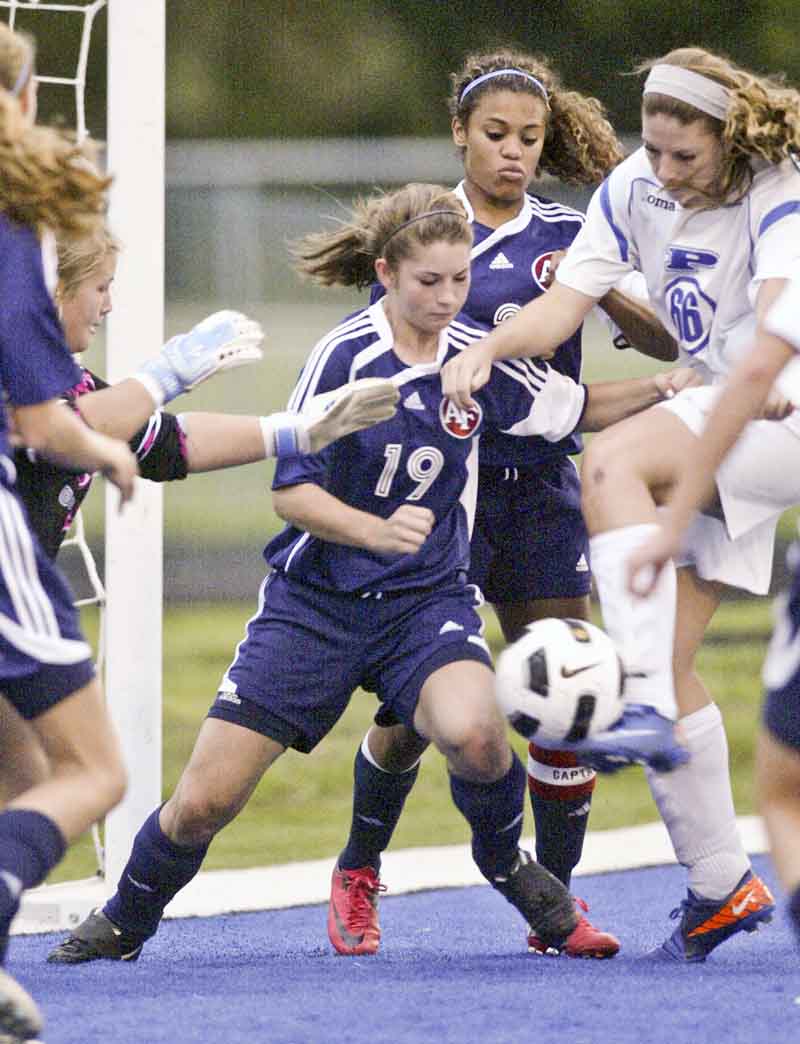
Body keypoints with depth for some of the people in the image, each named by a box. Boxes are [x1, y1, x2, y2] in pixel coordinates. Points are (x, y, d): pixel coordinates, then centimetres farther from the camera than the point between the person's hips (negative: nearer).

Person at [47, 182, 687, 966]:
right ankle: (123, 923, 25)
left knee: (473, 734, -32)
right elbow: (289, 490, -13)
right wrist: (377, 531, -30)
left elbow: (573, 407, 14)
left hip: (427, 600, 1)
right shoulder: (344, 355, -13)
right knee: (204, 799, -5)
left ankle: (507, 864, 0)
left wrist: (657, 389, -4)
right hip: (315, 600, -1)